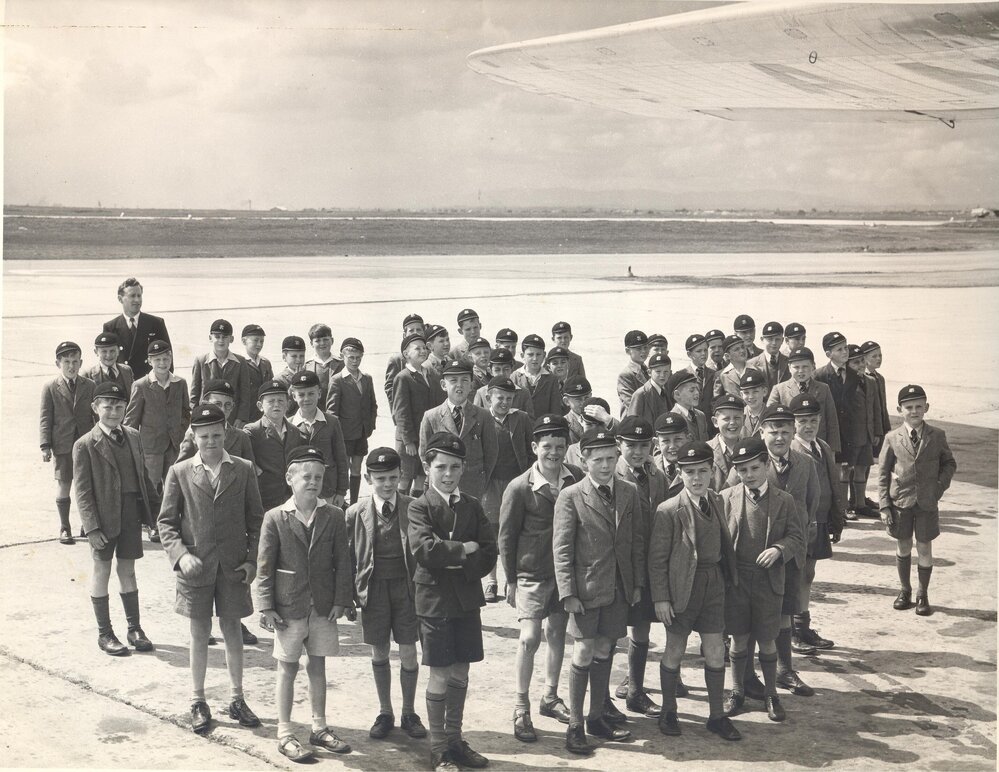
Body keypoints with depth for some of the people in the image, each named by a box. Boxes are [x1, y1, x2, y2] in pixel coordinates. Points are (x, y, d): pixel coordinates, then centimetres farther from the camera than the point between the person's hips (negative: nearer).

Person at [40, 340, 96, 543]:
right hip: (62, 445, -1)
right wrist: (46, 445, -7)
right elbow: (45, 418, -1)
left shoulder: (90, 386, 4)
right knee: (63, 486, 3)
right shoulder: (50, 388, -1)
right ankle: (64, 528, 14)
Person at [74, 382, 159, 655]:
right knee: (101, 571, 9)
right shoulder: (85, 445, -10)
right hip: (104, 516, -4)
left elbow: (143, 475, 14)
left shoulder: (133, 437, 6)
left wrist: (156, 507, 12)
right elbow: (82, 491, -11)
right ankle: (104, 633, 20)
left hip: (132, 513, 4)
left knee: (128, 571, 14)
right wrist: (92, 527, -17)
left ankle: (134, 628, 25)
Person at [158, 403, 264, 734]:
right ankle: (198, 702, 22)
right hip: (196, 566, 0)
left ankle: (237, 700, 22)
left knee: (232, 630, 9)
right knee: (199, 633, 9)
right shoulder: (179, 472, 0)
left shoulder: (243, 470, 1)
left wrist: (252, 560, -4)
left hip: (233, 566, 0)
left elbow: (255, 519, 4)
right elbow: (166, 521, 1)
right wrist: (180, 554, -13)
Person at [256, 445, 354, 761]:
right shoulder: (275, 518, -7)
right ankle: (285, 733, 15)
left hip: (323, 607, 3)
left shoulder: (334, 516, 0)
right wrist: (267, 607, -9)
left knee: (317, 667, 13)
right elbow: (265, 567, -5)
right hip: (289, 607, -2)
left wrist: (340, 600, -3)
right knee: (287, 669, 6)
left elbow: (342, 562, 2)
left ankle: (319, 728, 25)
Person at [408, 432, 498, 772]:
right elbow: (423, 548, -22)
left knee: (460, 673, 11)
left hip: (467, 599, 4)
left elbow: (489, 553, 0)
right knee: (440, 674, 1)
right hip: (435, 600, -4)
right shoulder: (420, 507, -5)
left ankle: (454, 739, 25)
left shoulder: (473, 506, 8)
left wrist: (462, 566, -14)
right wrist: (463, 549, -15)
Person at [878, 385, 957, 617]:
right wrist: (884, 505, -4)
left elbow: (949, 463, 12)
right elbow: (883, 473, 0)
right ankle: (905, 591, 28)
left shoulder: (937, 436, -1)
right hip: (900, 502, 0)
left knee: (925, 548, 5)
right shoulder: (892, 438, -2)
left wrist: (941, 484, -5)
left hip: (927, 502, 0)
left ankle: (923, 595, 19)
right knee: (903, 546, 11)